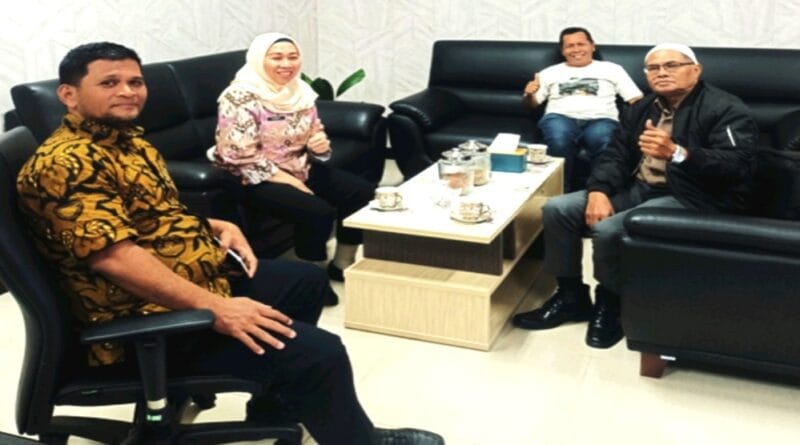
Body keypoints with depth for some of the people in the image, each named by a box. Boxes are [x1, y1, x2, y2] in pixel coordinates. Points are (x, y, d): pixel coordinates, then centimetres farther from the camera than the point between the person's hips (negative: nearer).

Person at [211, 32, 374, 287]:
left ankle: (342, 264, 8)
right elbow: (239, 153, -21)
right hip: (259, 179, -8)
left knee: (363, 192, -6)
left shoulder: (299, 91, 7)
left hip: (300, 168, 8)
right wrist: (284, 179, -21)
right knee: (319, 211, -30)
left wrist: (320, 144, -8)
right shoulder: (241, 97, -16)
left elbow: (314, 134, 18)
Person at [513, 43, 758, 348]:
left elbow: (735, 167, -23)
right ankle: (571, 296, 6)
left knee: (609, 230, -31)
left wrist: (676, 153, -38)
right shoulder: (642, 108, 15)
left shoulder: (725, 109, -9)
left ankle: (610, 305, -3)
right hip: (637, 189, 8)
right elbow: (615, 154, 6)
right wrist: (599, 191, -15)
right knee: (557, 209, -7)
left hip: (690, 199, -8)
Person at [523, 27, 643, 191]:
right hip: (561, 117, 0)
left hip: (601, 119, 0)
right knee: (559, 142, -38)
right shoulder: (550, 72, 25)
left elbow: (636, 100, 13)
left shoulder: (612, 69, 22)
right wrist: (529, 94, -5)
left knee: (602, 141, -38)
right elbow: (532, 103, 19)